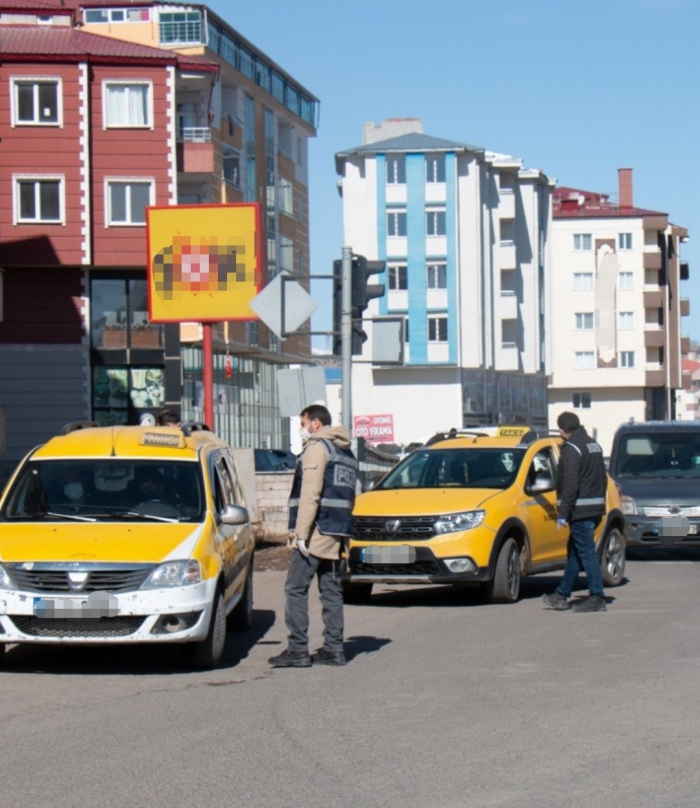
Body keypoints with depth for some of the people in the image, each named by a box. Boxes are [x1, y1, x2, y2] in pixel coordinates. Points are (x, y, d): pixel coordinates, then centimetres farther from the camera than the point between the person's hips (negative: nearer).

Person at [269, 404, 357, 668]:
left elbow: (310, 493, -15)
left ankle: (297, 649, -10)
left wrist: (301, 532, -17)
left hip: (316, 529, -9)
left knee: (296, 589, -6)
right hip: (337, 533, 9)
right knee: (331, 590, 9)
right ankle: (333, 648, 8)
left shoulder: (317, 447, -7)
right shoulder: (346, 453, 21)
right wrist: (342, 531, 17)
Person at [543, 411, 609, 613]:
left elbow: (570, 484, -19)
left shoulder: (571, 448, -13)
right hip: (595, 508, 10)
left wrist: (562, 514, -18)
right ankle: (562, 595, 20)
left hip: (581, 510, -10)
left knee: (586, 552, -6)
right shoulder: (594, 445, 16)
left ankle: (597, 598, -5)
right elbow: (602, 478, 21)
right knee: (574, 551, 14)